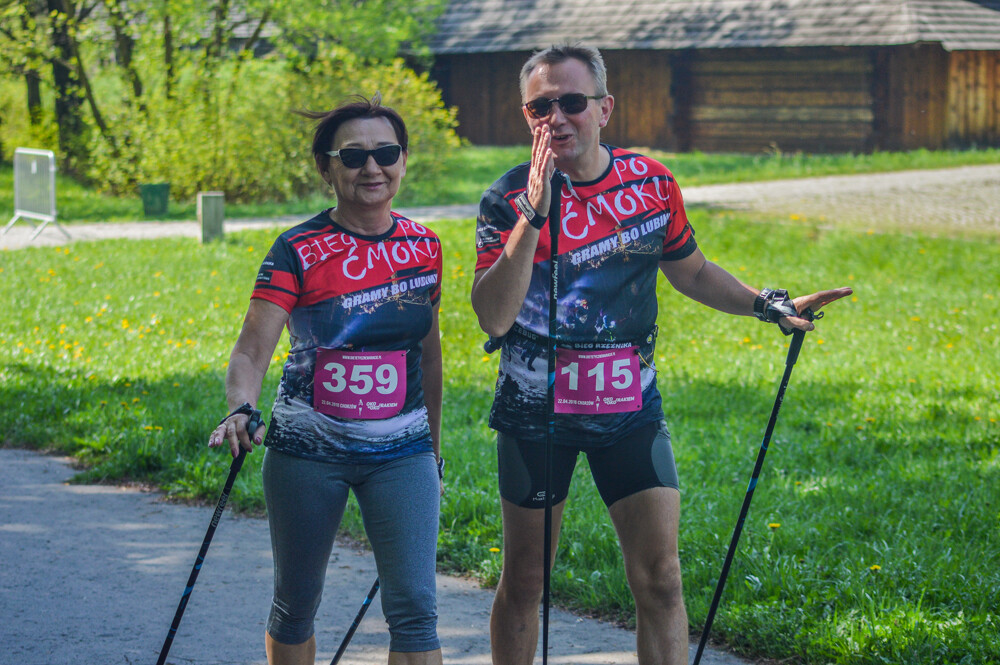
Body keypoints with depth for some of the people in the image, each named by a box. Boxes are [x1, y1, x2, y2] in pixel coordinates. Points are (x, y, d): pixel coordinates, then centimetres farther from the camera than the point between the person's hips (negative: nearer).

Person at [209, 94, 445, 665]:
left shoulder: (424, 247, 3)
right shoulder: (299, 252, -9)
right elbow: (253, 349, -18)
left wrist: (434, 448, 19)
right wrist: (241, 411, -38)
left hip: (401, 452, 2)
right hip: (308, 451, -2)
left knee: (414, 608, -7)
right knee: (296, 606, 11)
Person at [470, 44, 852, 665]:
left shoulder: (652, 182, 0)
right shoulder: (509, 198, -11)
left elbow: (693, 270, 16)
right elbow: (493, 317, -24)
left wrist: (770, 305, 5)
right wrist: (532, 217, -32)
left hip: (630, 405, 2)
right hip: (535, 410, -2)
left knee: (661, 578, -4)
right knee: (525, 581, 8)